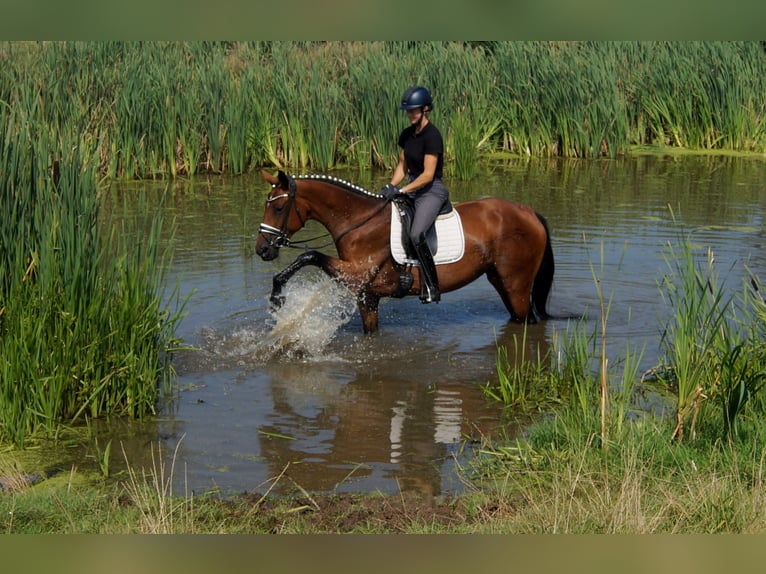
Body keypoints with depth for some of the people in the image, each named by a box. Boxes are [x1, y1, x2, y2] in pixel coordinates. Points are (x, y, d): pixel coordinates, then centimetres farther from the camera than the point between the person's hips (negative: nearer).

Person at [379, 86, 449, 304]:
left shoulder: (432, 135, -17)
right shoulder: (407, 135, 8)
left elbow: (428, 174, -21)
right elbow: (402, 166, 15)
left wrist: (401, 190, -24)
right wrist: (390, 187, -2)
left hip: (432, 191, -9)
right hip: (412, 189, 9)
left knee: (416, 234, -30)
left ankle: (432, 287, -23)